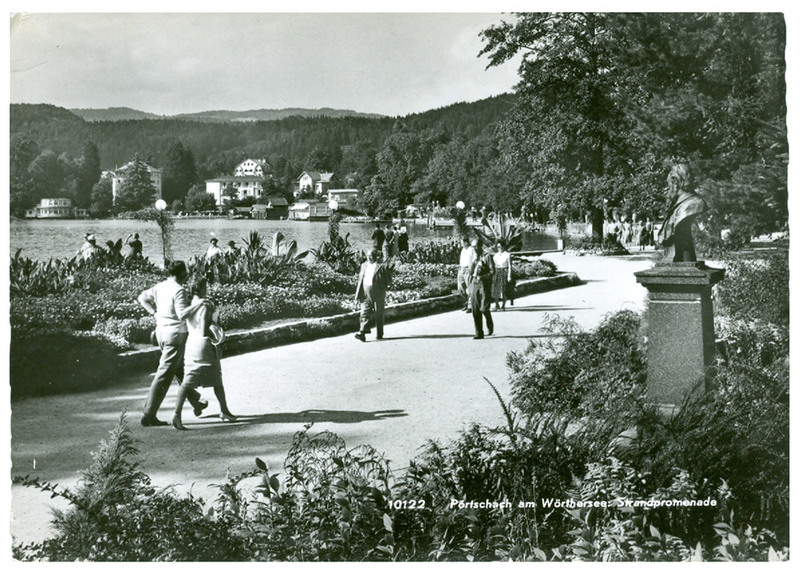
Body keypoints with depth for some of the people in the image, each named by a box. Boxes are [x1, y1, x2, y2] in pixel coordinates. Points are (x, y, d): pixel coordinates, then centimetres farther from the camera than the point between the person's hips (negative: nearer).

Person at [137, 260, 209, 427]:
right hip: (174, 333, -9)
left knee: (180, 370, 22)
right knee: (164, 375, -6)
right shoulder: (178, 290, -17)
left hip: (161, 331, 9)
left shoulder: (160, 287, 7)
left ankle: (196, 402, 38)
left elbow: (142, 297, 17)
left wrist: (154, 312, 15)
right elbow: (182, 314, -27)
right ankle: (149, 416, -6)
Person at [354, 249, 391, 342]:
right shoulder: (364, 265, 13)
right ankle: (362, 332, -14)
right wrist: (358, 294, 7)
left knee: (378, 314, 6)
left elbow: (388, 279, 2)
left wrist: (382, 288, -2)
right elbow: (360, 279, 12)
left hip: (378, 292, -3)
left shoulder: (382, 266, -3)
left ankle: (379, 334, 18)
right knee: (364, 313, -7)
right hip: (365, 292, 3)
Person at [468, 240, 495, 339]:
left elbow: (492, 272, -6)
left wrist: (483, 277, -20)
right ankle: (479, 333, 6)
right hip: (474, 284, 5)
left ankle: (490, 324, 18)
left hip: (484, 284, -5)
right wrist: (474, 260, -5)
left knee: (484, 308, -13)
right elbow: (470, 271, 7)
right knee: (475, 310, 0)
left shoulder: (487, 257, 1)